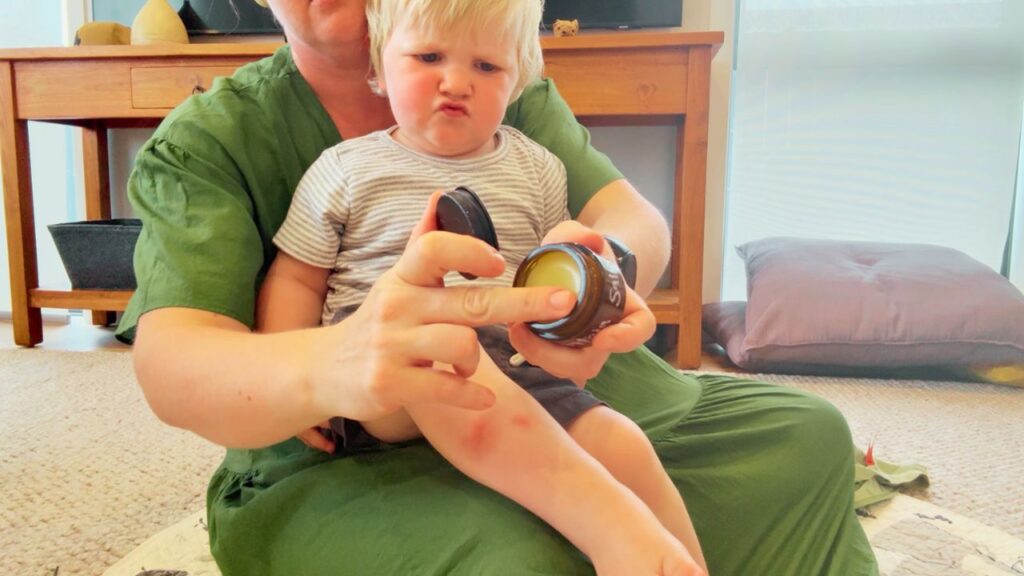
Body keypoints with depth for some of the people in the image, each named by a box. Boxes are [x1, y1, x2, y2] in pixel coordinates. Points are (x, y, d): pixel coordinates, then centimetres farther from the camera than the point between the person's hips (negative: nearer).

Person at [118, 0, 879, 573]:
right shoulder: (203, 142, -7)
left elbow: (634, 219, -7)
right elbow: (170, 362, -21)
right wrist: (330, 365, -45)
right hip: (332, 467, -4)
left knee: (804, 435, -1)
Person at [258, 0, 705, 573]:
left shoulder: (537, 168, 16)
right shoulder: (344, 170, 9)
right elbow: (295, 280, 10)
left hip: (511, 364, 3)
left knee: (624, 446, -24)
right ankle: (609, 523, -46)